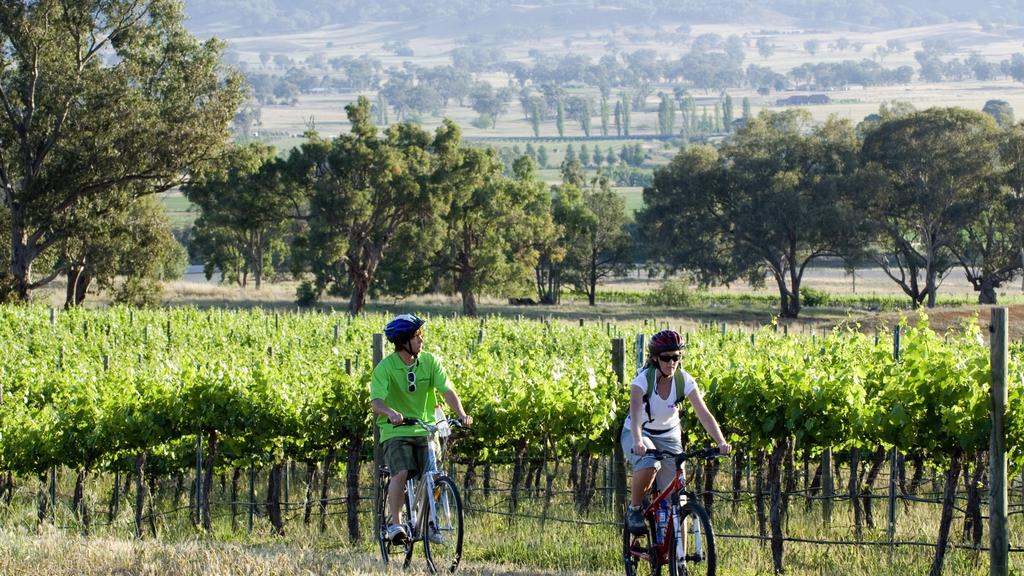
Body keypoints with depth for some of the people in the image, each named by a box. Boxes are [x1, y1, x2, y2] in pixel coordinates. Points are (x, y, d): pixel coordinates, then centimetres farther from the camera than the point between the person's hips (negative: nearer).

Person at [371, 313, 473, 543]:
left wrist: (461, 414, -26)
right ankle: (395, 524, -17)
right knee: (401, 473, -26)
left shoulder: (429, 361, 0)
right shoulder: (386, 367, -10)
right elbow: (376, 401, -22)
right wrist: (391, 412, -44)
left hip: (425, 430, 3)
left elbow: (447, 391, -8)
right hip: (395, 431, -3)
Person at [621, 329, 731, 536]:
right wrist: (638, 442, -57)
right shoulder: (643, 380, -24)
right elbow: (635, 415, -38)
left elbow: (704, 414, -24)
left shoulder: (684, 381, -16)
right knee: (649, 464, -37)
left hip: (668, 437, 3)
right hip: (637, 435, -3)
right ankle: (634, 509, -12)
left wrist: (721, 442, -40)